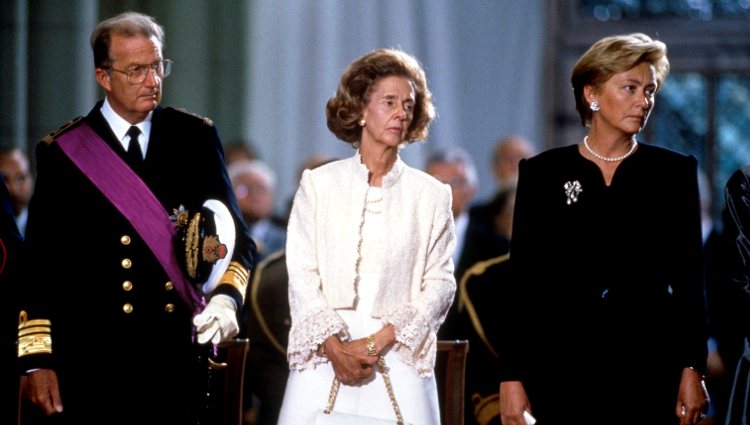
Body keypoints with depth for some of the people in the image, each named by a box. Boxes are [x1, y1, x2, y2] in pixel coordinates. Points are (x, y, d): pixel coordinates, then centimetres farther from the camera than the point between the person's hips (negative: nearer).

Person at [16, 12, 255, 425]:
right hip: (92, 360, -1)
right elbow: (41, 263, 3)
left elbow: (236, 236, 7)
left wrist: (226, 297, -13)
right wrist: (36, 359, -3)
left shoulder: (196, 138, 9)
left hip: (179, 357, 2)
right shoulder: (62, 153, 4)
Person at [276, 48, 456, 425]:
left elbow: (439, 285, 2)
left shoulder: (431, 196, 9)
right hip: (325, 358, 0)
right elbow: (301, 276, 2)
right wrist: (335, 348, -11)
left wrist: (377, 342, -10)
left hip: (398, 358, 0)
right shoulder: (318, 185, 8)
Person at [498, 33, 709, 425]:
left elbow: (690, 279, 6)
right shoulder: (543, 173, 5)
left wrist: (692, 370, -2)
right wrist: (512, 377, -2)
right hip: (564, 368, 0)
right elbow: (523, 283, 4)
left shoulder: (674, 172, 7)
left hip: (650, 364, 0)